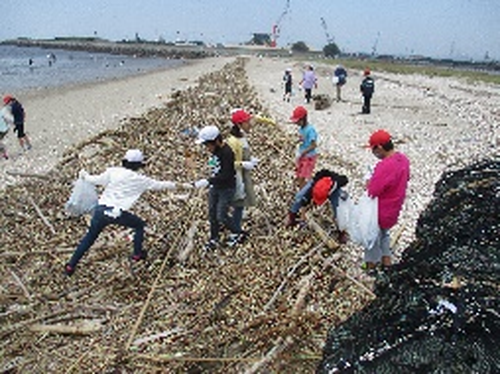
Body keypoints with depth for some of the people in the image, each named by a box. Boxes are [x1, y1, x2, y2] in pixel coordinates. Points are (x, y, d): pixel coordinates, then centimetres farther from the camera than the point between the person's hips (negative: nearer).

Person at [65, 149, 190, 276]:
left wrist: (85, 175, 29)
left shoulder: (113, 172, 6)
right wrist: (180, 185, 22)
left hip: (101, 210, 3)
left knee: (89, 237, 18)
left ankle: (71, 266, 19)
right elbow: (159, 185, 11)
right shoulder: (140, 179, 4)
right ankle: (137, 254, 32)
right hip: (118, 214, -3)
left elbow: (96, 180, 8)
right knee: (139, 225, 24)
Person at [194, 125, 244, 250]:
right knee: (212, 214, 12)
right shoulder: (215, 150, -1)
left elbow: (226, 175, -28)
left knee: (221, 216, -3)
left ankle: (236, 233, 24)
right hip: (215, 187, 8)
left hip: (227, 188, -8)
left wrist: (207, 181, -34)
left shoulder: (227, 152, -26)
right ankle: (214, 239, 29)